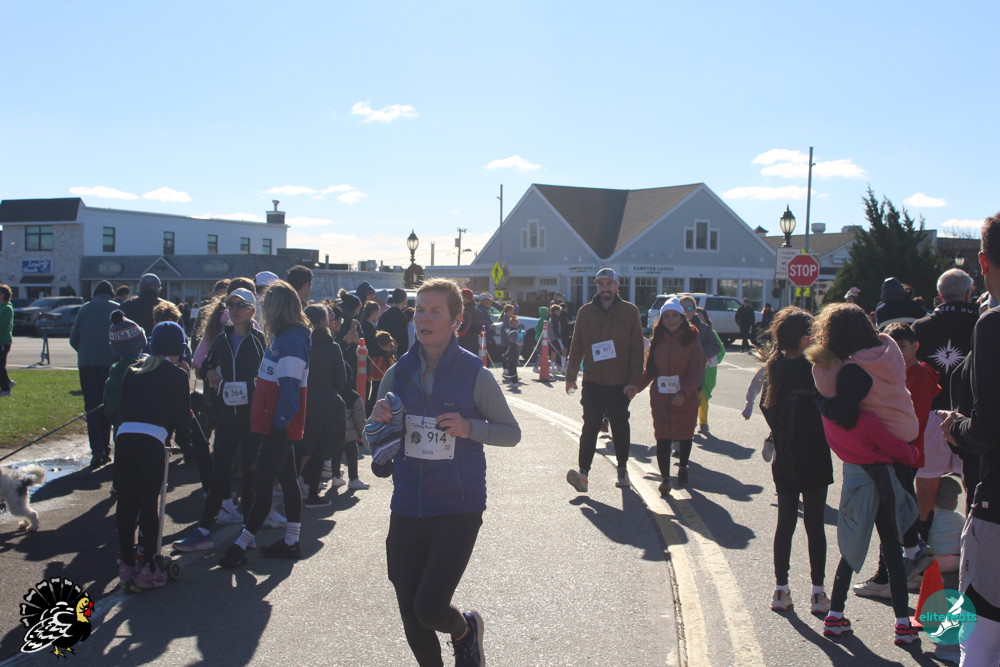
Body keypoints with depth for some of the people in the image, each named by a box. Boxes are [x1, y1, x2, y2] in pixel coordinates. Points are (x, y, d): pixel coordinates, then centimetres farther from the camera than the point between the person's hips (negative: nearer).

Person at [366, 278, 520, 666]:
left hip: (459, 508, -4)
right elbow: (374, 438, 12)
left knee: (429, 609, -10)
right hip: (407, 509, 4)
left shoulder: (474, 373, -8)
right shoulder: (398, 373, 2)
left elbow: (511, 432, -1)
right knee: (411, 619, 9)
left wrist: (469, 428, -19)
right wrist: (379, 423, -11)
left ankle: (465, 629, 25)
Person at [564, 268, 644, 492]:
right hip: (593, 382, 1)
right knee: (590, 427, -3)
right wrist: (571, 376, 1)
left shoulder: (630, 311, -1)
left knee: (620, 427, 11)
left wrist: (634, 380, -9)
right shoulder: (586, 312, 4)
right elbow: (577, 346, 6)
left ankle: (622, 469, 25)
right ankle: (583, 472, -6)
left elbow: (637, 349, -3)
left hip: (620, 384, 0)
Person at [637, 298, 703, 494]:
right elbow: (649, 370, 9)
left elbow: (695, 371, -9)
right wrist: (636, 387, -5)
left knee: (684, 434, 13)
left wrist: (684, 393, -22)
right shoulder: (657, 341, 5)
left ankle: (683, 468, 36)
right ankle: (665, 478, -7)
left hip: (686, 398, -1)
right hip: (660, 397, 1)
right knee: (662, 438, -7)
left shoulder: (691, 340, -3)